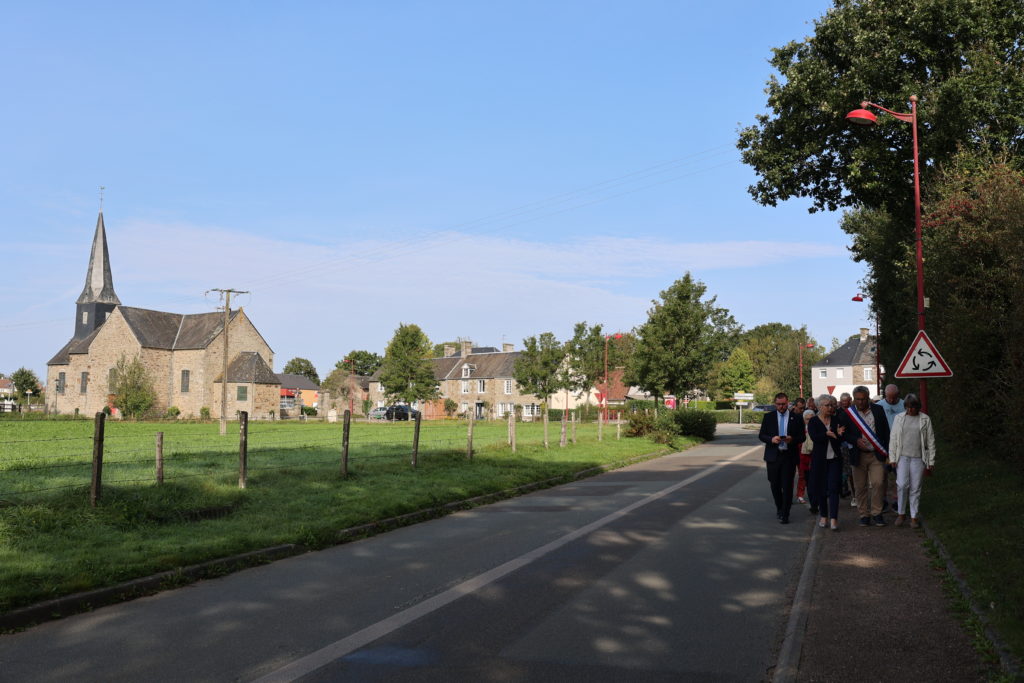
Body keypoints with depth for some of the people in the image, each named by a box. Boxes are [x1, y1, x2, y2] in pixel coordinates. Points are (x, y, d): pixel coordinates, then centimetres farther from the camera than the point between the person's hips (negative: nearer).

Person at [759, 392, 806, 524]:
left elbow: (802, 437, 3)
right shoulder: (768, 417, 5)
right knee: (775, 485, 11)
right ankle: (779, 508, 34)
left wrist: (792, 439, -17)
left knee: (787, 486, -4)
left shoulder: (796, 418, 2)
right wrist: (771, 439, -15)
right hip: (773, 456, 2)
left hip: (789, 456, -2)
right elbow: (761, 435, 5)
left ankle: (785, 515, 1)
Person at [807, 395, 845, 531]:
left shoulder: (837, 420, 6)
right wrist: (828, 434, -24)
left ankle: (834, 519, -11)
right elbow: (814, 438, -14)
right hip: (819, 459, 0)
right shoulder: (813, 421, 1)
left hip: (835, 458, 0)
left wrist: (839, 433, -19)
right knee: (820, 488, 6)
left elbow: (843, 438, 1)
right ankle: (824, 516, 21)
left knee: (833, 488, -8)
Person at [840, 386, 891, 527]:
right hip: (858, 455, 0)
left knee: (877, 483, -9)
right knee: (861, 487, 4)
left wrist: (887, 453, 3)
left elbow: (886, 432, 7)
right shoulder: (849, 413, -1)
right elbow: (844, 433, 3)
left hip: (877, 455, 0)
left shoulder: (878, 410, 3)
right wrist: (856, 441, -16)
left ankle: (876, 513, 3)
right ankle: (864, 514, 15)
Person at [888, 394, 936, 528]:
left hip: (918, 458, 0)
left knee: (915, 488, 1)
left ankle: (914, 517, 10)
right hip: (902, 457, 0)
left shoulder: (925, 420, 3)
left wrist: (931, 462, 2)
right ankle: (901, 513, 5)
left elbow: (931, 441, 5)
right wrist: (892, 458, 2)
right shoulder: (899, 418, 6)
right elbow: (893, 439, 8)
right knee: (902, 485, -11)